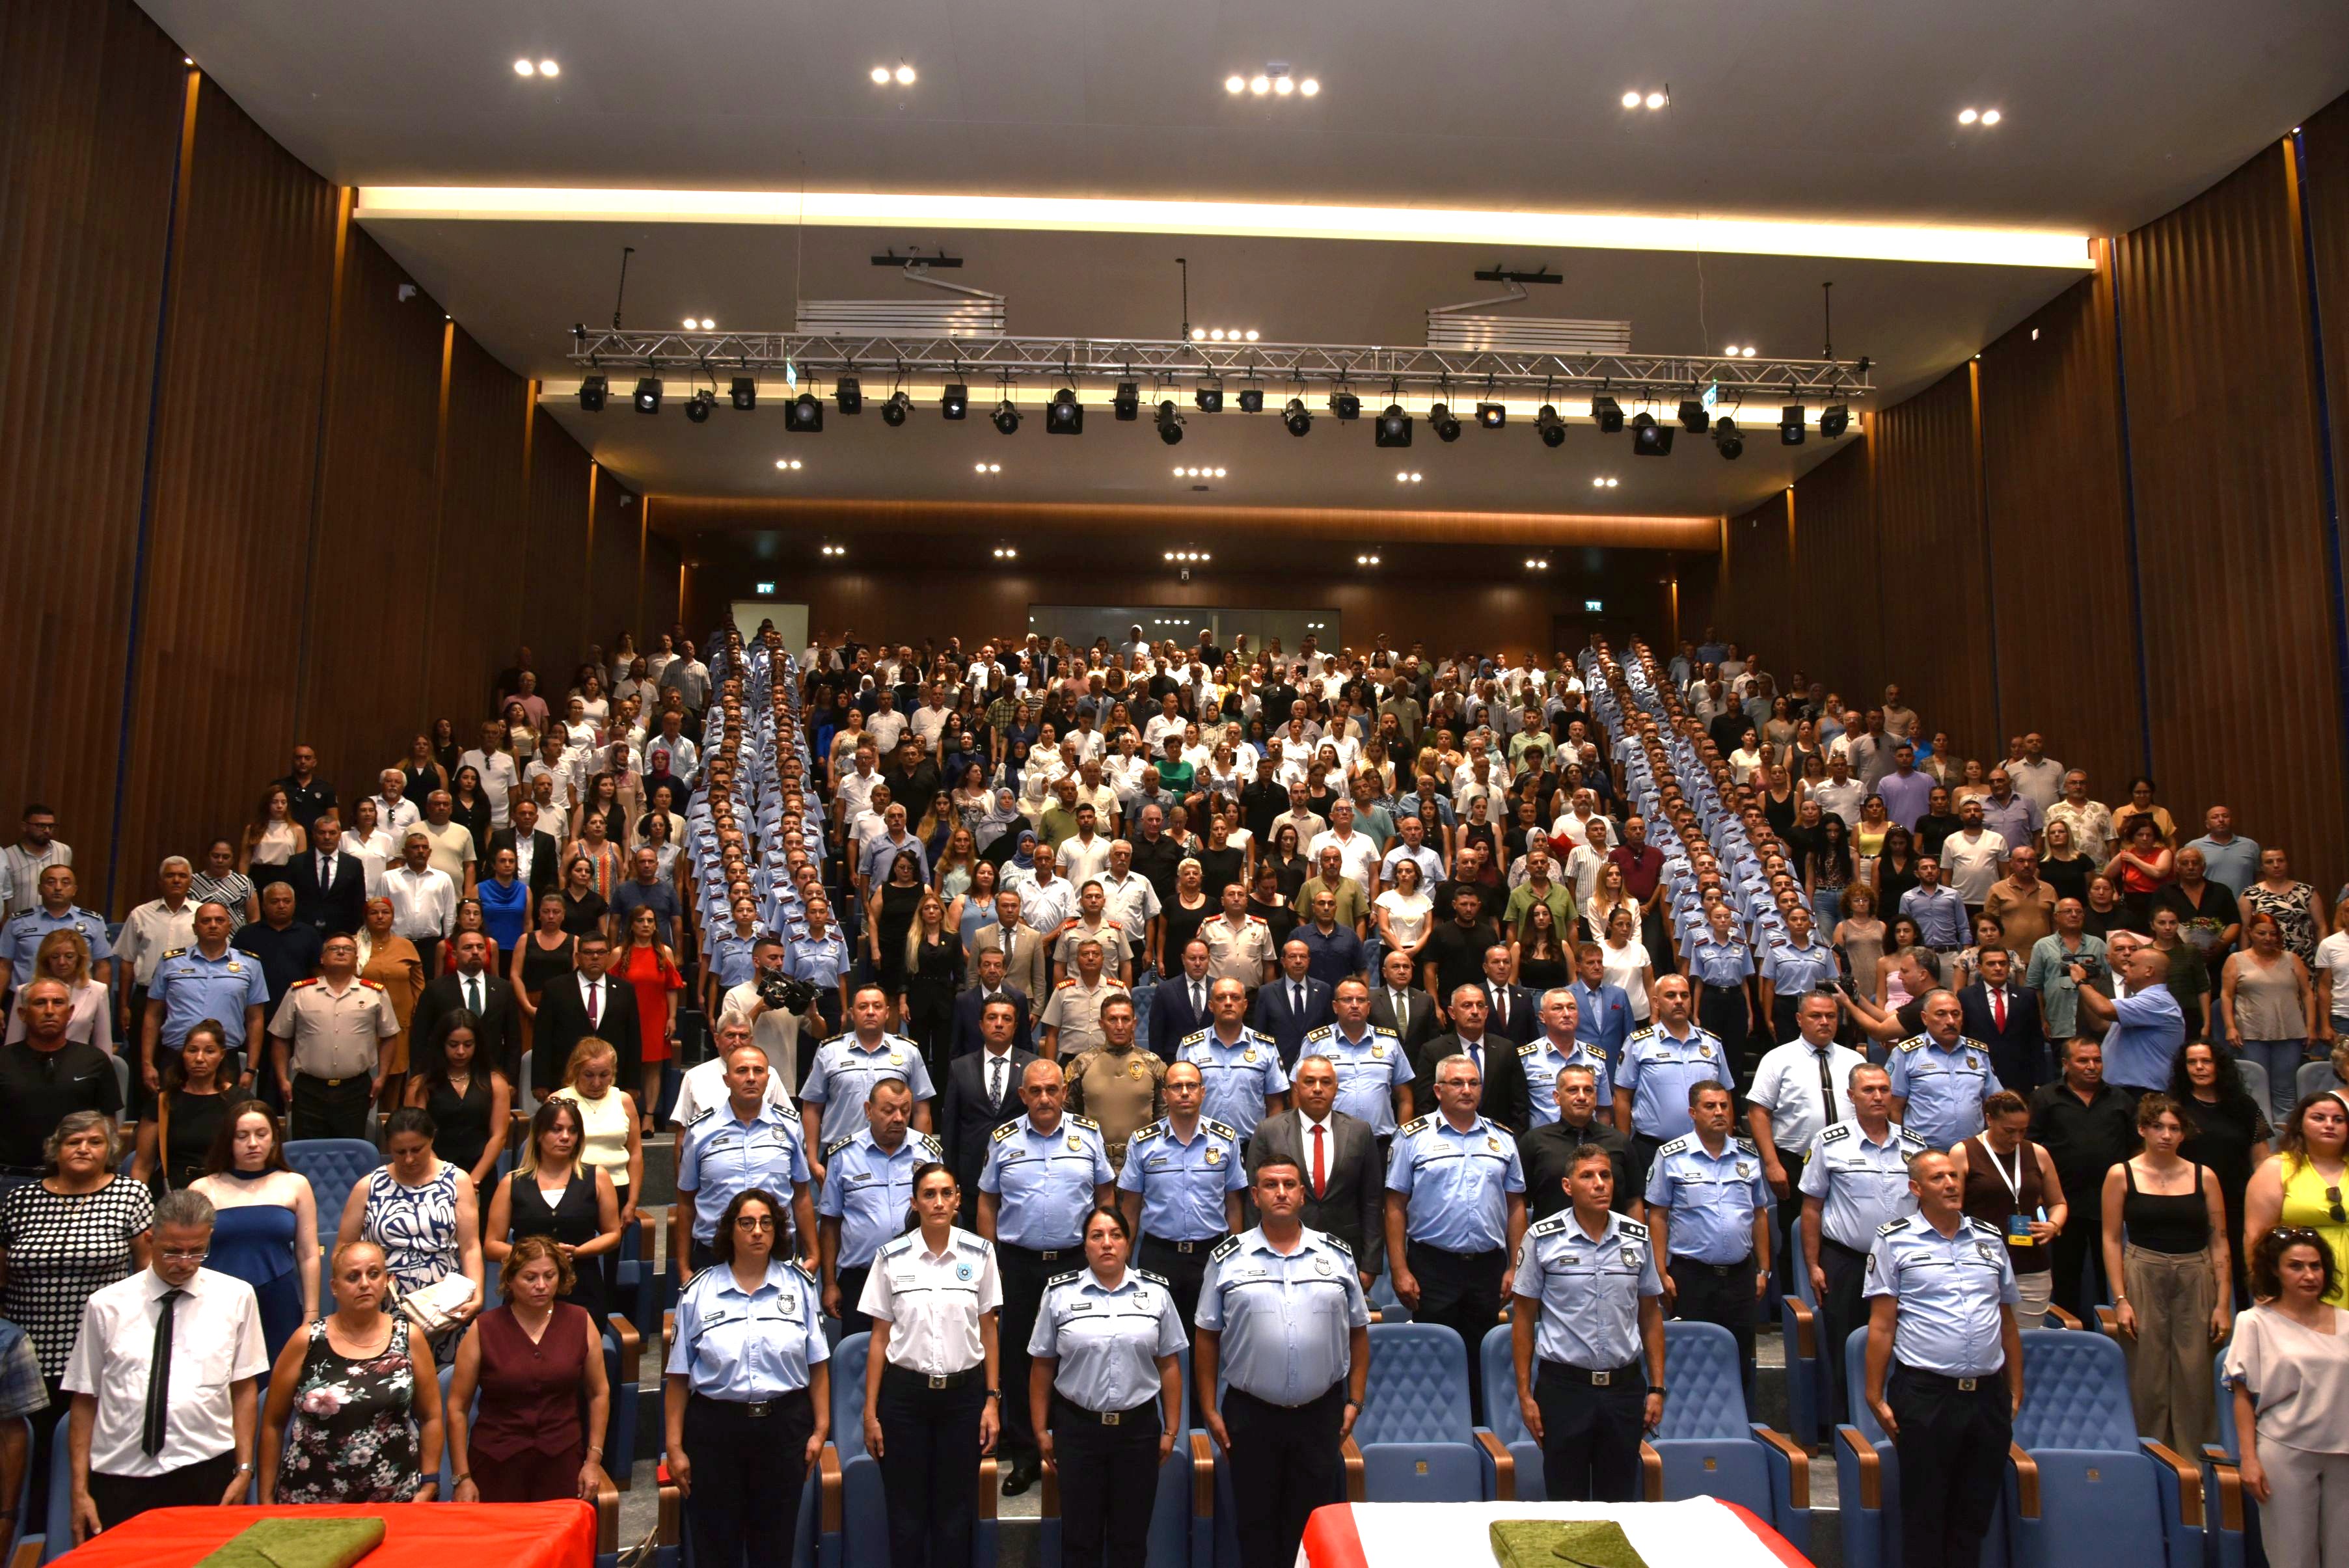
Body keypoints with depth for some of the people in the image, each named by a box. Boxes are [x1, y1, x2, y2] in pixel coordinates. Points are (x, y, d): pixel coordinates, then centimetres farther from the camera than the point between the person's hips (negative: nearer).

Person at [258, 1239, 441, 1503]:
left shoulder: (408, 1338, -1)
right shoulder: (307, 1342, -3)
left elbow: (431, 1418, 4)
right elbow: (273, 1423, 4)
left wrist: (429, 1486, 0)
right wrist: (267, 1497, 3)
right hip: (310, 1500, 0)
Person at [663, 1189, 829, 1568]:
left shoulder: (798, 1284, 3)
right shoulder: (698, 1292, 1)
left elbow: (818, 1365, 4)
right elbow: (678, 1377, 1)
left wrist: (821, 1428, -1)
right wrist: (674, 1446, -2)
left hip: (784, 1426, 1)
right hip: (715, 1427, 0)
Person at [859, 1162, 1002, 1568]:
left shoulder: (979, 1253, -2)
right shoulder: (891, 1257, -3)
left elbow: (989, 1331, 3)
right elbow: (880, 1338, 0)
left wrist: (992, 1400, -1)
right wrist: (870, 1412, -1)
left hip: (963, 1393, 0)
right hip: (905, 1393, 0)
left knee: (955, 1512, 7)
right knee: (906, 1513, 7)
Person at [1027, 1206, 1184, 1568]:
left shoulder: (1155, 1292, 1)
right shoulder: (1060, 1293, -2)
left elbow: (1169, 1365, 4)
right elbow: (1042, 1366, 1)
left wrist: (1171, 1430, 2)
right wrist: (1041, 1430, 0)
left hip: (1138, 1428, 1)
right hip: (1077, 1427, -1)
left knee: (1131, 1537, 11)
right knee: (1080, 1535, 9)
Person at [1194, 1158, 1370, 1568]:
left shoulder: (1338, 1257, 3)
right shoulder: (1227, 1260, -1)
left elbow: (1358, 1333, 8)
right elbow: (1207, 1337, 1)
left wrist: (1355, 1402, 2)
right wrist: (1209, 1410, -2)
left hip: (1320, 1413, 1)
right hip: (1250, 1413, -1)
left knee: (1314, 1521, 10)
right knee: (1255, 1521, 8)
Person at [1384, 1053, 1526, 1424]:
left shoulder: (1502, 1139, 9)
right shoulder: (1413, 1137, -1)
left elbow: (1516, 1207, 11)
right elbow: (1396, 1207, -3)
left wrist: (1515, 1268, 3)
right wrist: (1400, 1271, -9)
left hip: (1488, 1266, 3)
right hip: (1432, 1266, -3)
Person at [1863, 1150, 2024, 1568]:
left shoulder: (1990, 1240, 11)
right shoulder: (1894, 1242, -2)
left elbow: (2008, 1324, 16)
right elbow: (1881, 1326, -4)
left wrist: (2016, 1391, 13)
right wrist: (1876, 1397, -7)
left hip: (1988, 1395, 4)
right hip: (1925, 1394, -4)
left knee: (1976, 1511, 12)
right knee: (1924, 1514, 4)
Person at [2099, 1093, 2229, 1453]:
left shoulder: (2203, 1177, 6)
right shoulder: (2122, 1175, 1)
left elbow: (2219, 1241, 7)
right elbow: (2111, 1239, 1)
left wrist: (2223, 1304, 2)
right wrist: (2120, 1300, -5)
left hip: (2196, 1280, 2)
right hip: (2143, 1278, -1)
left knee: (2195, 1376, 0)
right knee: (2147, 1376, 1)